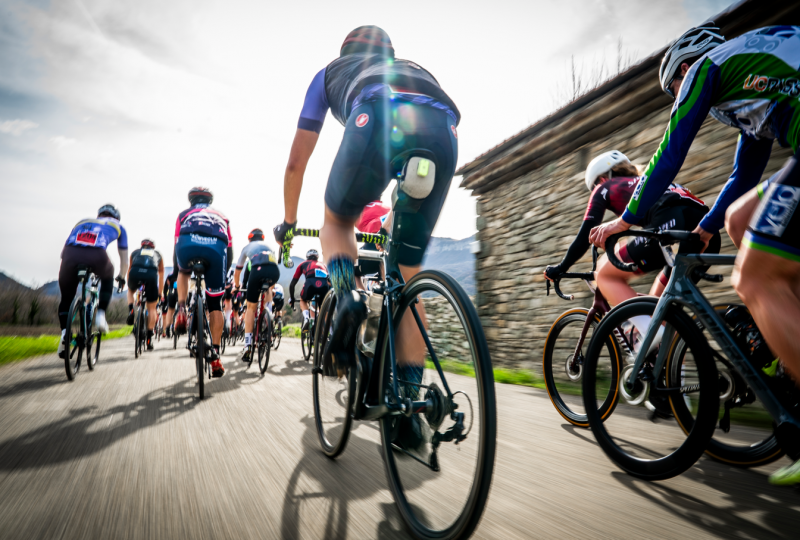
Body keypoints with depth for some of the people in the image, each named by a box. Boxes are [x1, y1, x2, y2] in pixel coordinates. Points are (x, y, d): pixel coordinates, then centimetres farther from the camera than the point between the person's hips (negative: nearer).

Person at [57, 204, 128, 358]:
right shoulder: (117, 226, 33)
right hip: (96, 257, -2)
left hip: (70, 255, 2)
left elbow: (64, 251, 40)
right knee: (107, 278, 34)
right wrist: (121, 277, 53)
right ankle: (101, 315, 21)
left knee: (66, 299, 24)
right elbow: (124, 259, 37)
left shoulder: (82, 222, 39)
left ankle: (64, 333, 6)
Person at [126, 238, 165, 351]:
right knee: (152, 308, 13)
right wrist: (160, 294, 50)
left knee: (130, 291, 38)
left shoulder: (135, 252, 36)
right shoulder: (157, 254, 36)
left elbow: (129, 269, 45)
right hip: (151, 274, -1)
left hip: (135, 272, 1)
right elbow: (161, 274, 41)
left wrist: (129, 285, 60)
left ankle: (130, 311, 12)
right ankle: (149, 339, 12)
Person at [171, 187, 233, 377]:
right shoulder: (221, 216, 39)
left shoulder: (184, 214, 35)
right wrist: (224, 274, 46)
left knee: (184, 271, 39)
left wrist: (174, 273, 48)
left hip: (189, 245, 0)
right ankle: (215, 356, 9)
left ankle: (181, 310, 20)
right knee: (215, 304, 11)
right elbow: (229, 251, 34)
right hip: (216, 249, 0)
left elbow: (177, 245, 35)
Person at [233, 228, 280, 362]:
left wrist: (237, 287, 56)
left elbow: (237, 272, 38)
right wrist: (271, 287, 59)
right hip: (275, 272, 2)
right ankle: (268, 318, 23)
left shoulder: (247, 247, 34)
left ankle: (248, 344, 4)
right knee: (267, 289, 36)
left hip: (257, 270, -1)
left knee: (251, 308, 11)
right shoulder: (268, 246, 39)